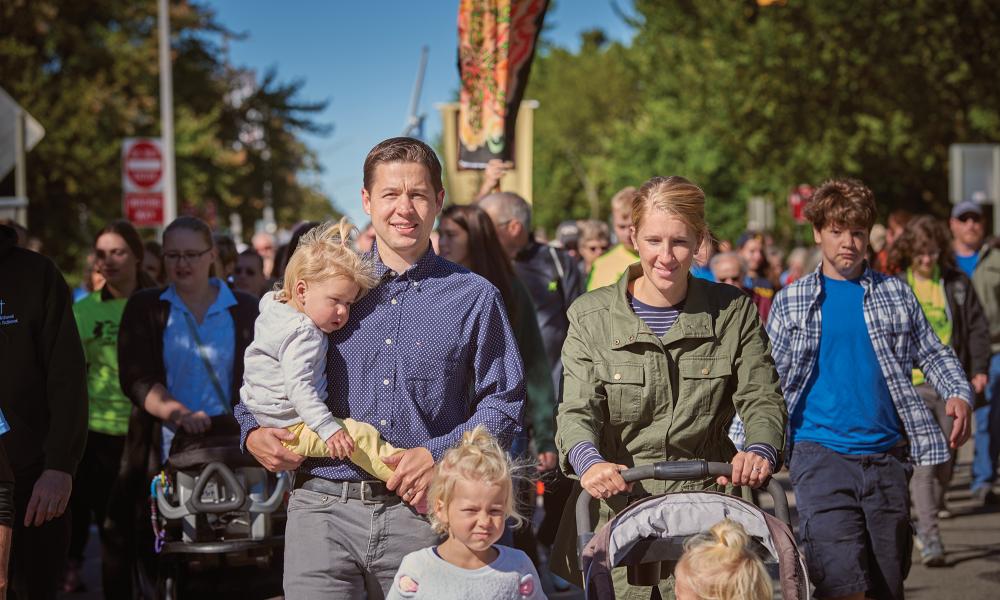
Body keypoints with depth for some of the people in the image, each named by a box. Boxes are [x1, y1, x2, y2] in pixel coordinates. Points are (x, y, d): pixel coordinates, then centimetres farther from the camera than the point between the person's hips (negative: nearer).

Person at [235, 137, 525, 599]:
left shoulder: (473, 297, 6)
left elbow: (503, 404, 5)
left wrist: (438, 455, -10)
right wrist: (253, 433, -1)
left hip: (420, 515, -1)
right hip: (323, 509, 1)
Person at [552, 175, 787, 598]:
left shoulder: (735, 312, 7)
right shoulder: (592, 317, 4)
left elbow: (762, 399, 1)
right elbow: (577, 410, -5)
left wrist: (760, 451, -21)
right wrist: (589, 461, -27)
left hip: (707, 505, 0)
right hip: (617, 507, 0)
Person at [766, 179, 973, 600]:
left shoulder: (896, 293, 11)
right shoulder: (790, 302, 7)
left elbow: (932, 353, 15)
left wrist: (959, 395, -4)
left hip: (887, 455, 3)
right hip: (821, 455, -2)